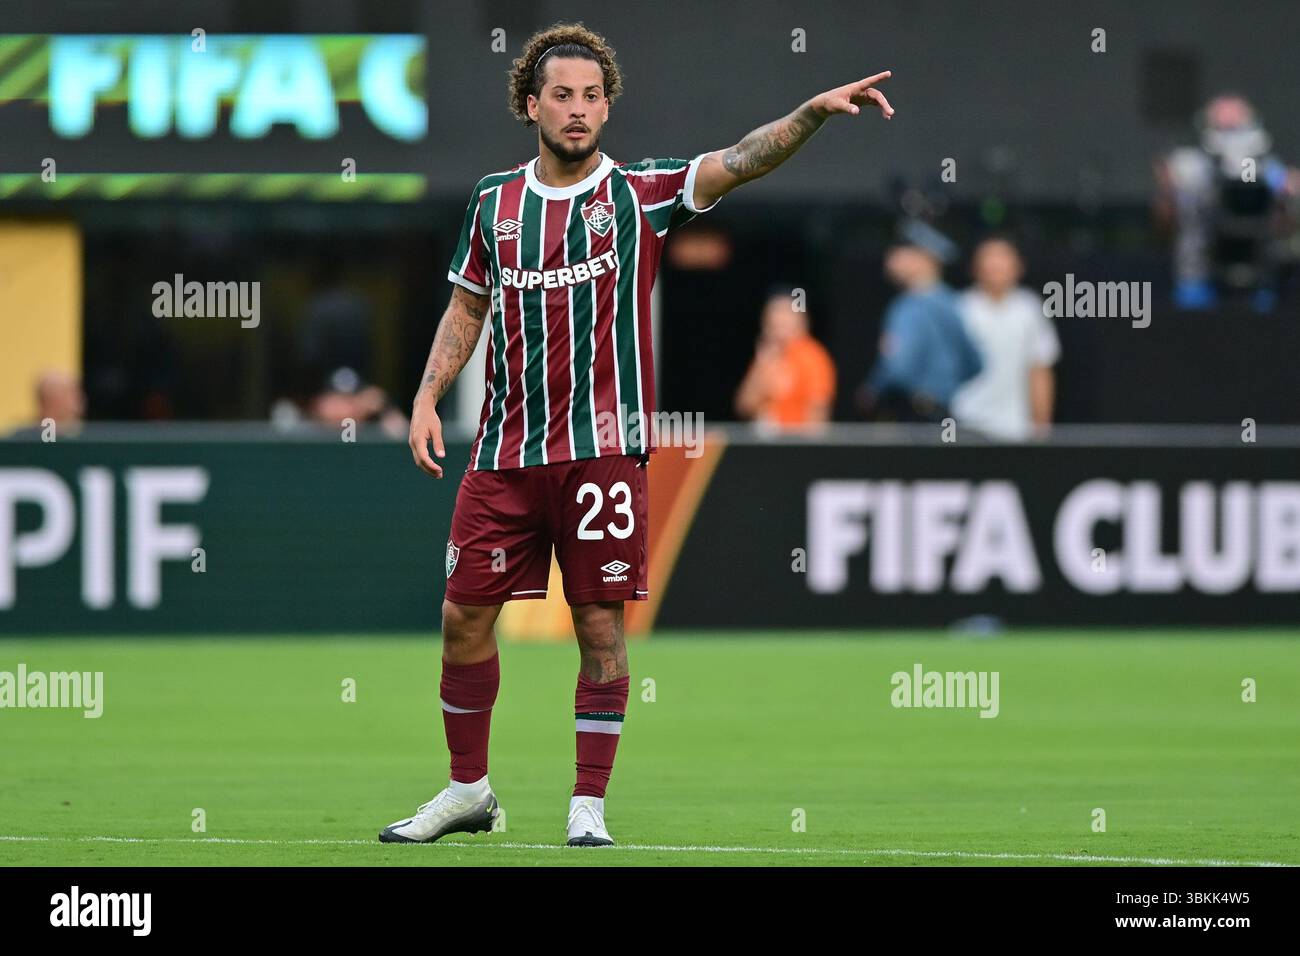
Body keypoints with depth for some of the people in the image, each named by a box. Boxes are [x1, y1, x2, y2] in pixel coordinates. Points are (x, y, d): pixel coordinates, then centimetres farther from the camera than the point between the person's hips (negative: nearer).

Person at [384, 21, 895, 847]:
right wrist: (427, 398, 7)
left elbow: (740, 161, -15)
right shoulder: (494, 202, 9)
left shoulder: (639, 193, -1)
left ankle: (589, 804, 6)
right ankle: (469, 790, 21)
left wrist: (815, 112, -30)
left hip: (602, 449, -3)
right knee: (465, 615, 5)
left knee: (601, 624, -3)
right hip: (505, 451, 3)